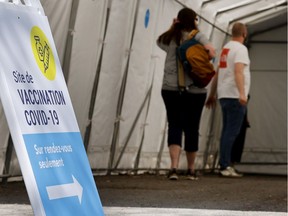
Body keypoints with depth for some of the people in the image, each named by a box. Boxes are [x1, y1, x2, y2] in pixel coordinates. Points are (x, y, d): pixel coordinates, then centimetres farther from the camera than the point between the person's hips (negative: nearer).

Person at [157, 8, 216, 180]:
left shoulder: (170, 38, 7)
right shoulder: (197, 36, -2)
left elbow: (160, 40, 31)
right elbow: (212, 51, -19)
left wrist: (173, 27, 19)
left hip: (171, 89, 2)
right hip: (195, 90, -2)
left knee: (175, 126, 0)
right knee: (191, 128, 8)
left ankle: (174, 167, -20)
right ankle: (191, 170, 19)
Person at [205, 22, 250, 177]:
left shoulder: (226, 48, 18)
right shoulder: (240, 49, -9)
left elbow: (217, 74, 22)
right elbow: (238, 71, -23)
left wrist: (212, 95, 26)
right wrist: (242, 93, -32)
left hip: (224, 95, 9)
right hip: (235, 96, -9)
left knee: (227, 131, 11)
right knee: (232, 131, -11)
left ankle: (225, 166, 13)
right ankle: (225, 166, -16)